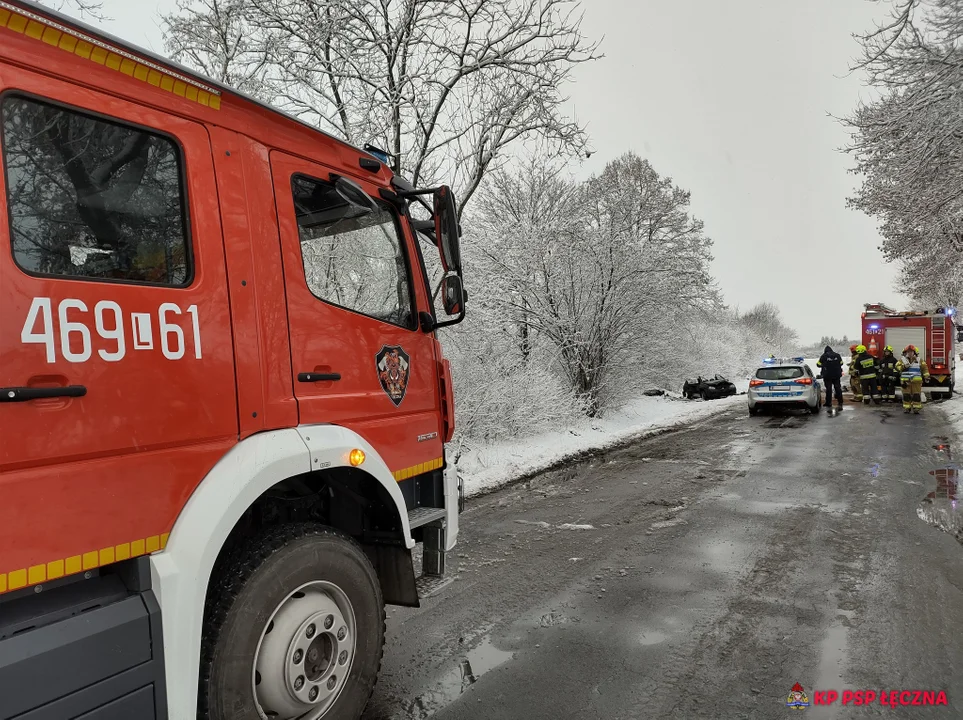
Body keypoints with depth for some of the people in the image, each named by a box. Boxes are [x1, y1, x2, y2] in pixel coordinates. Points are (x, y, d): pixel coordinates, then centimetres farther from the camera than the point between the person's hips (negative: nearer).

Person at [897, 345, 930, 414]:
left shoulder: (919, 360, 9)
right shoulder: (902, 360, 7)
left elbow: (924, 368, 9)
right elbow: (897, 367, -1)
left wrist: (926, 376, 1)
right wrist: (903, 366, -19)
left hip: (916, 381, 0)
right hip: (906, 381, 0)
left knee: (916, 395, 0)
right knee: (906, 395, 3)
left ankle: (916, 408, 4)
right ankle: (906, 408, 10)